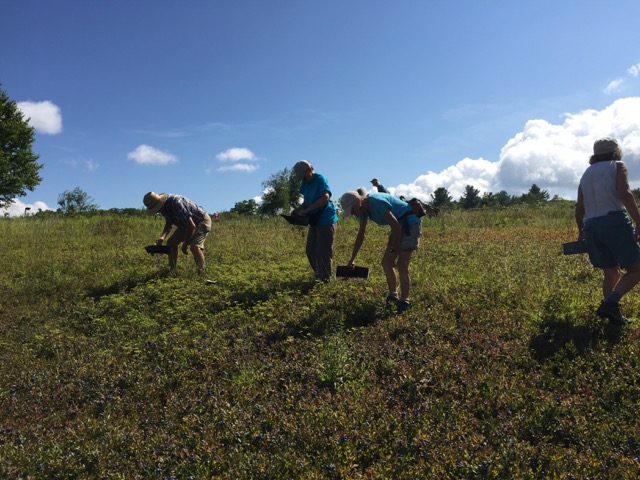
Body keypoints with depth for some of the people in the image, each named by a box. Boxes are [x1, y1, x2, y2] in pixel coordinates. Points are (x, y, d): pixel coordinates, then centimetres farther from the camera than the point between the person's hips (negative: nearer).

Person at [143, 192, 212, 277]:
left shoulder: (175, 203, -35)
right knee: (171, 242, 5)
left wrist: (185, 244, -22)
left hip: (202, 221, -9)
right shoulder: (164, 206, -7)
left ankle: (202, 273, -16)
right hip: (187, 223, 10)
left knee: (194, 246, -29)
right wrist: (162, 236, -13)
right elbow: (169, 224, 8)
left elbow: (191, 226, -32)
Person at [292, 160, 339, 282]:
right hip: (314, 221, 8)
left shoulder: (320, 179, -14)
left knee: (324, 251, -4)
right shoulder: (305, 183, 9)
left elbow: (325, 197, -28)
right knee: (311, 250, 13)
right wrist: (298, 210, -4)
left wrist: (307, 210, -28)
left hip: (326, 220, -8)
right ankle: (318, 275, 28)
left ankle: (325, 279, 8)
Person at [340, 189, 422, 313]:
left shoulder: (377, 203, -26)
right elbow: (360, 236, 9)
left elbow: (396, 226, -24)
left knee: (402, 265, -8)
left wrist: (393, 250, -16)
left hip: (410, 225, -9)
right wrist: (352, 259, 10)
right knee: (386, 262, 8)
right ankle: (393, 295, 22)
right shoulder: (364, 209, 1)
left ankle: (404, 302, 3)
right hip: (400, 226, 9)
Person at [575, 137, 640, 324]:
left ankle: (614, 314, 3)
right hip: (615, 221, -6)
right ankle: (609, 303, -19)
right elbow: (624, 194, -12)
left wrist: (581, 232, 29)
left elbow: (579, 208, 19)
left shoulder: (586, 174, 22)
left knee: (611, 273, 14)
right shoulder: (617, 166, 6)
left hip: (591, 227, 6)